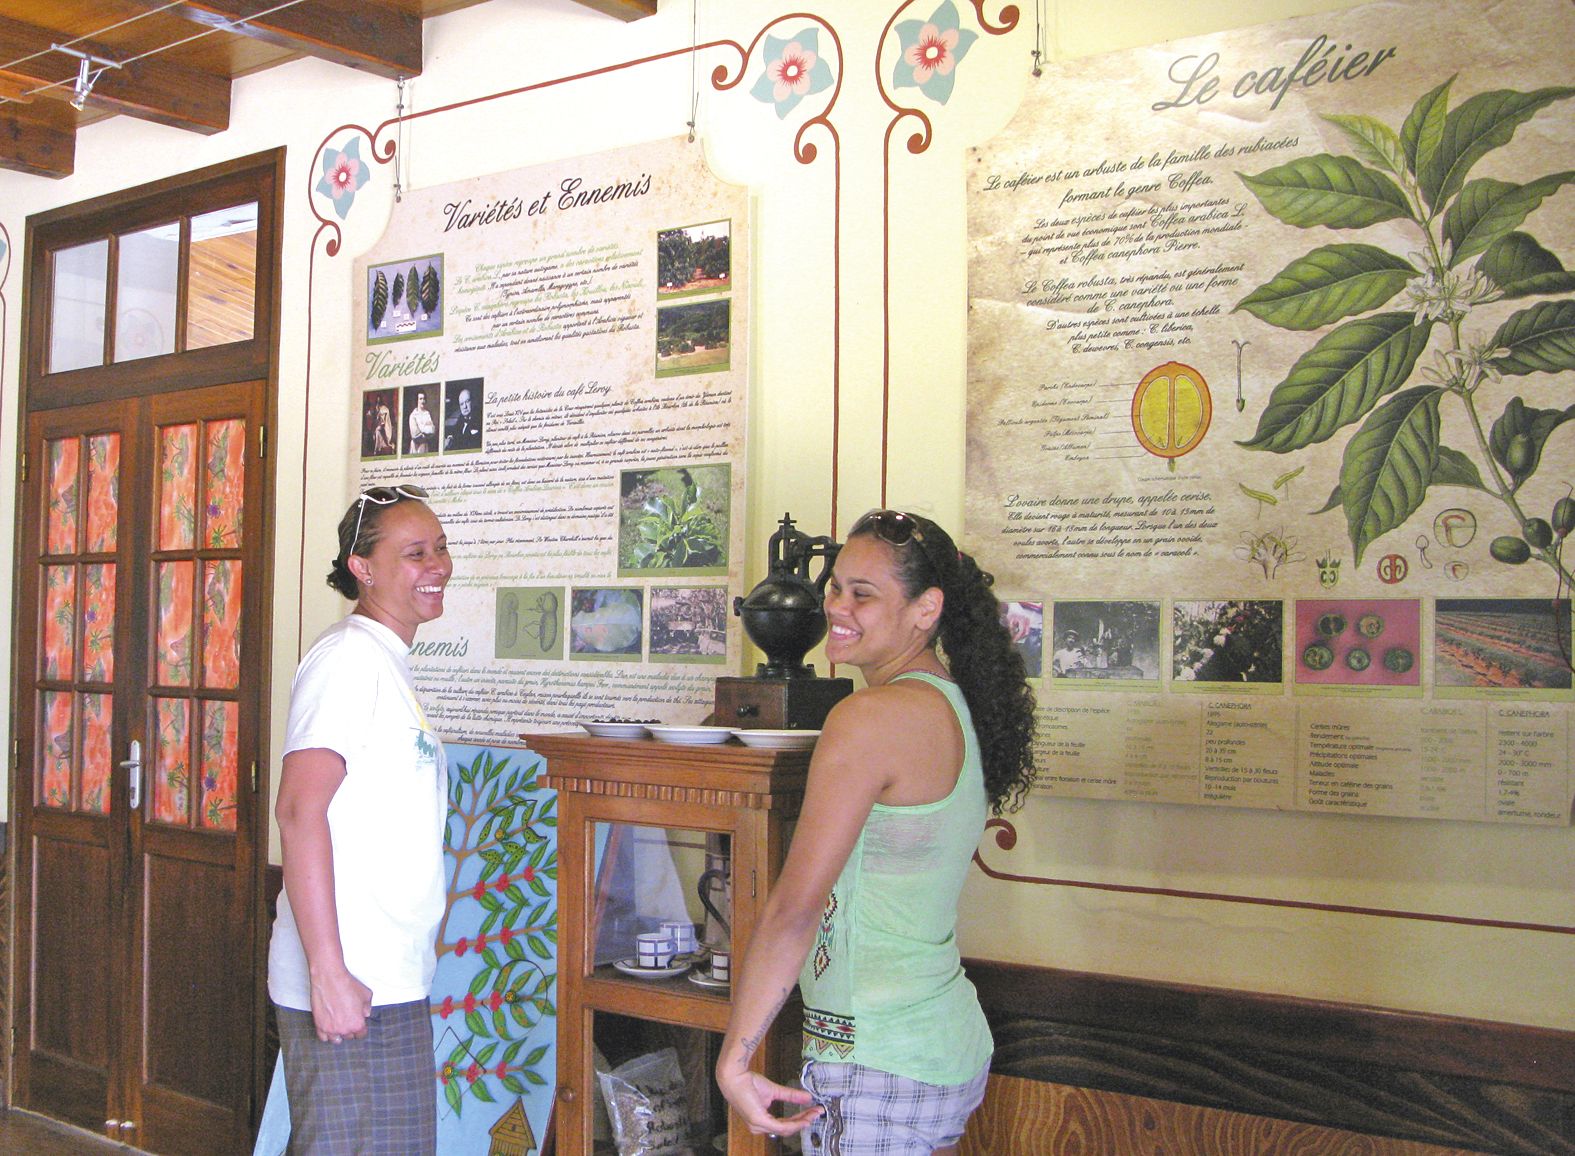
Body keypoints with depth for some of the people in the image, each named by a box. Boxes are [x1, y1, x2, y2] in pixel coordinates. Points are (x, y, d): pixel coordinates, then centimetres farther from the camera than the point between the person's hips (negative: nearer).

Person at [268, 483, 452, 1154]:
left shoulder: (387, 662, 17)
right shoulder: (349, 656, -12)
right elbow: (299, 811, -20)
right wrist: (329, 973, -23)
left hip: (395, 982, 9)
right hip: (345, 983, -9)